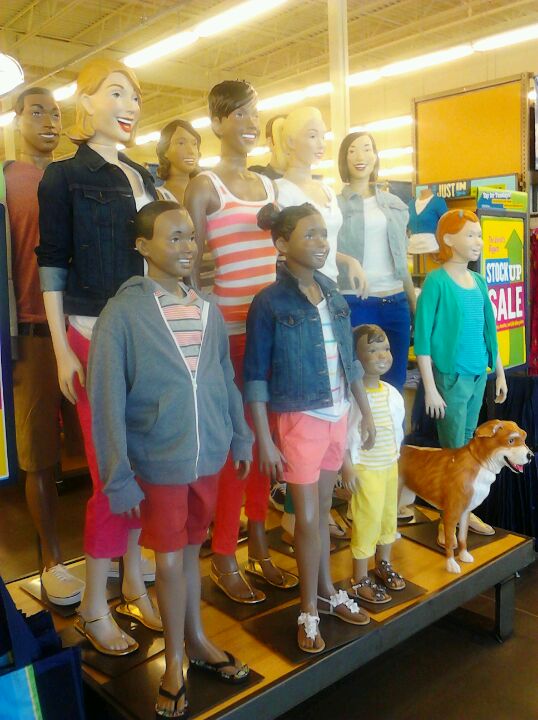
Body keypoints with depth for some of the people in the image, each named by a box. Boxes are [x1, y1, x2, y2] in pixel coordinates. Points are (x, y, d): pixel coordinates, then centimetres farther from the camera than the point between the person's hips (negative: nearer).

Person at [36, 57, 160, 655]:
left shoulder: (144, 179, 16)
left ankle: (134, 584, 25)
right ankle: (92, 607, 15)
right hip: (95, 337, -5)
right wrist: (62, 348, -10)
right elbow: (51, 265, -3)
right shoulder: (65, 176, 0)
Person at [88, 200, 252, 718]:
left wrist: (240, 438, 11)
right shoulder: (122, 313, -13)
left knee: (190, 551, 20)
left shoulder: (209, 311, 1)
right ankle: (175, 661, 32)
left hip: (208, 457, 4)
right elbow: (107, 403, -13)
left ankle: (196, 640, 40)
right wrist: (119, 477, -13)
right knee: (169, 561, 11)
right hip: (158, 462, -4)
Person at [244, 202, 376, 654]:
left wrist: (367, 413, 13)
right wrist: (264, 440, -14)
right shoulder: (270, 302, -13)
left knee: (323, 509, 18)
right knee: (308, 517, 4)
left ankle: (327, 592, 35)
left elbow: (349, 360, 11)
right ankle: (310, 611, 23)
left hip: (338, 415, 5)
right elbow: (255, 377, -12)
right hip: (300, 419, -5)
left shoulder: (333, 294, 4)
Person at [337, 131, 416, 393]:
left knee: (395, 382, 9)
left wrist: (415, 303, 16)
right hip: (354, 303, -4)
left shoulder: (395, 204, 15)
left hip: (395, 302, 4)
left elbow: (401, 260, 18)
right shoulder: (334, 204, 2)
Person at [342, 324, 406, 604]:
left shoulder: (391, 392, 1)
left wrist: (396, 456, 13)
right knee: (367, 521, -1)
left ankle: (383, 563, 41)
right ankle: (359, 581, 15)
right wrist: (347, 467, -19)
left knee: (388, 516, 19)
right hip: (364, 469, -7)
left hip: (390, 465, 7)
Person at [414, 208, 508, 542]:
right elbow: (422, 337, -14)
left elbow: (489, 330, 15)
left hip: (478, 376, 6)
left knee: (469, 446, 16)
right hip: (450, 376, -6)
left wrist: (500, 373, 16)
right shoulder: (436, 281, -12)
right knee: (453, 450, 2)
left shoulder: (479, 282, 8)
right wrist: (430, 387, -16)